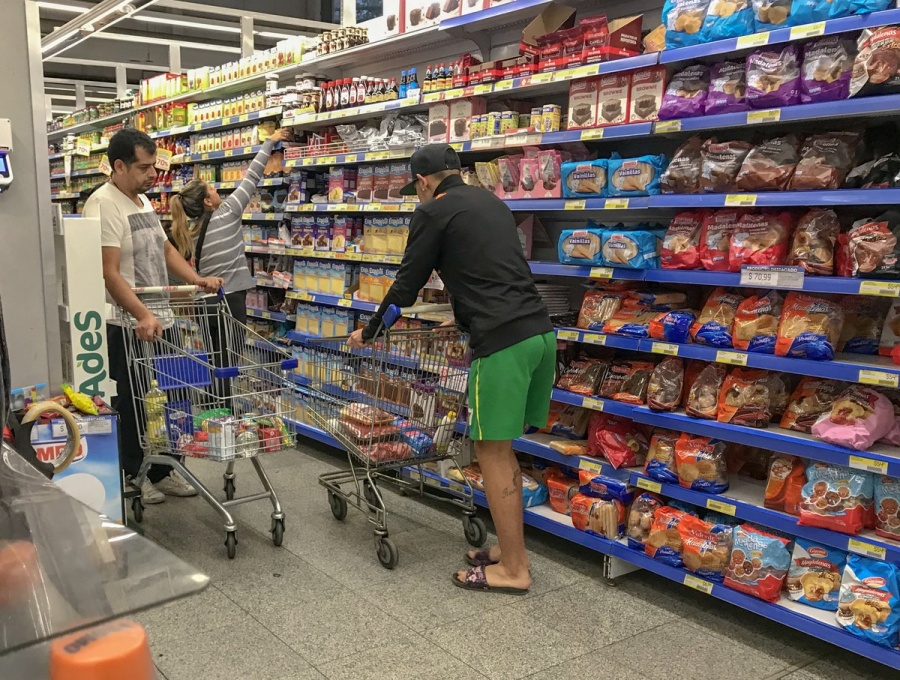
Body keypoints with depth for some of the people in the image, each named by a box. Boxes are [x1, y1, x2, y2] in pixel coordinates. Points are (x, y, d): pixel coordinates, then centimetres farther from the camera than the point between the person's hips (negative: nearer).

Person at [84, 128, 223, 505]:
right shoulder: (103, 204, -17)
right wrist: (142, 316, -34)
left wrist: (196, 279, 3)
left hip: (160, 320, 9)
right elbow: (110, 273, -24)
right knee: (132, 406, 5)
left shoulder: (143, 201, 12)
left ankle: (161, 470, 28)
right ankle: (132, 478, 20)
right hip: (128, 326, -8)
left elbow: (165, 249, 18)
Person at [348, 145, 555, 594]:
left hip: (502, 341, -8)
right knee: (502, 448, 17)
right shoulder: (492, 203, 23)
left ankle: (514, 570, 8)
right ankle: (509, 547, 25)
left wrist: (369, 331, 22)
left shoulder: (433, 213, 1)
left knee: (493, 452, 1)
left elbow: (407, 285, 6)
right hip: (540, 332, 8)